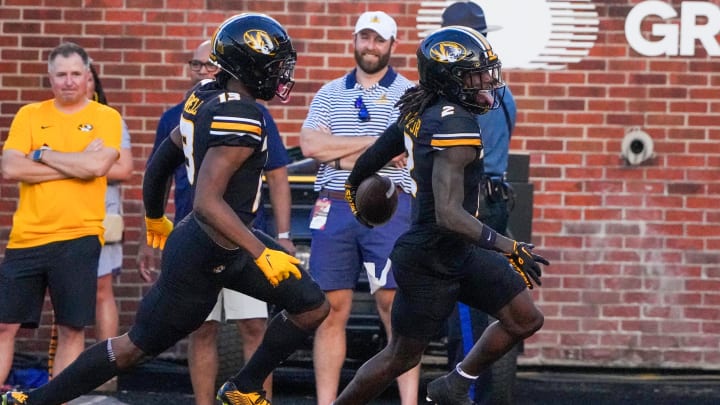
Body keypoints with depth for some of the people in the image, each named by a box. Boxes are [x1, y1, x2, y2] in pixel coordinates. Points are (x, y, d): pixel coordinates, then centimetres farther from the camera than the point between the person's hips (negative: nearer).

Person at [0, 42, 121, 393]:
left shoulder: (106, 118, 3)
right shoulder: (29, 115, 8)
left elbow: (97, 165, -15)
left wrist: (43, 155, -7)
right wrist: (76, 165, -9)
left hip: (78, 236, -2)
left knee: (72, 329, 2)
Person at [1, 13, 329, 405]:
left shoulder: (207, 98, 3)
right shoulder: (239, 117, -25)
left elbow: (161, 161, 15)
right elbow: (207, 203, -31)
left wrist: (155, 217, 31)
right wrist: (262, 254, -30)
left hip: (230, 247, 9)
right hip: (204, 256, -9)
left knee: (312, 307, 10)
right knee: (137, 345, 4)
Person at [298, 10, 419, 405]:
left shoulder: (409, 95, 6)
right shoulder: (329, 94, 15)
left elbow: (403, 153, -7)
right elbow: (310, 145, 0)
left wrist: (343, 155, -3)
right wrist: (374, 142, -5)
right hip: (333, 207, 3)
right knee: (332, 309, 3)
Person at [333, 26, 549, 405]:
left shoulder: (420, 111, 1)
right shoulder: (455, 126, -26)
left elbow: (372, 157, 17)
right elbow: (449, 215, -32)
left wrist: (353, 188, 38)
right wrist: (510, 249, -32)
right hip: (429, 265, -9)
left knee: (525, 319, 8)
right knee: (401, 357, 6)